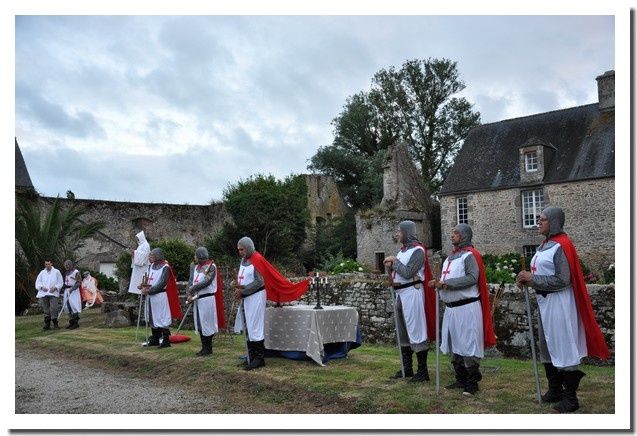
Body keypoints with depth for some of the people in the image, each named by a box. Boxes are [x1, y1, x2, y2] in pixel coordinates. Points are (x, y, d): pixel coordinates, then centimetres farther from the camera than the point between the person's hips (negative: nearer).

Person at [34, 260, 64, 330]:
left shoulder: (56, 272, 8)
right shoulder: (42, 273, 15)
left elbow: (60, 282, 6)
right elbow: (37, 282, 12)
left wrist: (55, 287, -10)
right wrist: (42, 287, -7)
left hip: (53, 293, -3)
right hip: (43, 293, 3)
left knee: (53, 308, -12)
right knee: (46, 309, 3)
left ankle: (55, 324, -4)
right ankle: (47, 324, 9)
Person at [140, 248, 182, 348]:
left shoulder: (165, 267, -12)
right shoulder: (151, 266, 11)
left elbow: (161, 284, -18)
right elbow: (149, 280, 14)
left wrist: (149, 290, -19)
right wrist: (145, 286, -8)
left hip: (160, 296, -8)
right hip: (150, 296, 8)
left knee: (162, 318, -4)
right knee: (153, 318, 14)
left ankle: (165, 340, 3)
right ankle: (155, 339, 25)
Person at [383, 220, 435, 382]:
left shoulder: (417, 250, -11)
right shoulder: (402, 250, 15)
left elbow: (408, 273, -21)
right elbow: (395, 272, 19)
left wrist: (395, 261, -10)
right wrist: (390, 266, 0)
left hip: (411, 292, -9)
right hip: (400, 293, 9)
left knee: (416, 332, -5)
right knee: (403, 332, 14)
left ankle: (422, 371, 3)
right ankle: (407, 368, 25)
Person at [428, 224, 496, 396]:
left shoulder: (469, 255, -10)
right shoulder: (450, 256, 15)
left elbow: (472, 278, -21)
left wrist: (447, 283, -22)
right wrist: (438, 283, -1)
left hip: (467, 307, -9)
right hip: (450, 307, 9)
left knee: (468, 345, -2)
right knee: (453, 345, 13)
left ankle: (472, 383, 8)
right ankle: (461, 380, 25)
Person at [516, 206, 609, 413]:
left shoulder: (561, 246, -15)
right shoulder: (544, 245, 13)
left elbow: (562, 280, -20)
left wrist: (532, 279, -18)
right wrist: (528, 279, 0)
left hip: (558, 302, -10)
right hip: (544, 301, 10)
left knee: (563, 347, -1)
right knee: (547, 346, 16)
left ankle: (571, 398, 10)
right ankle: (555, 390, 30)